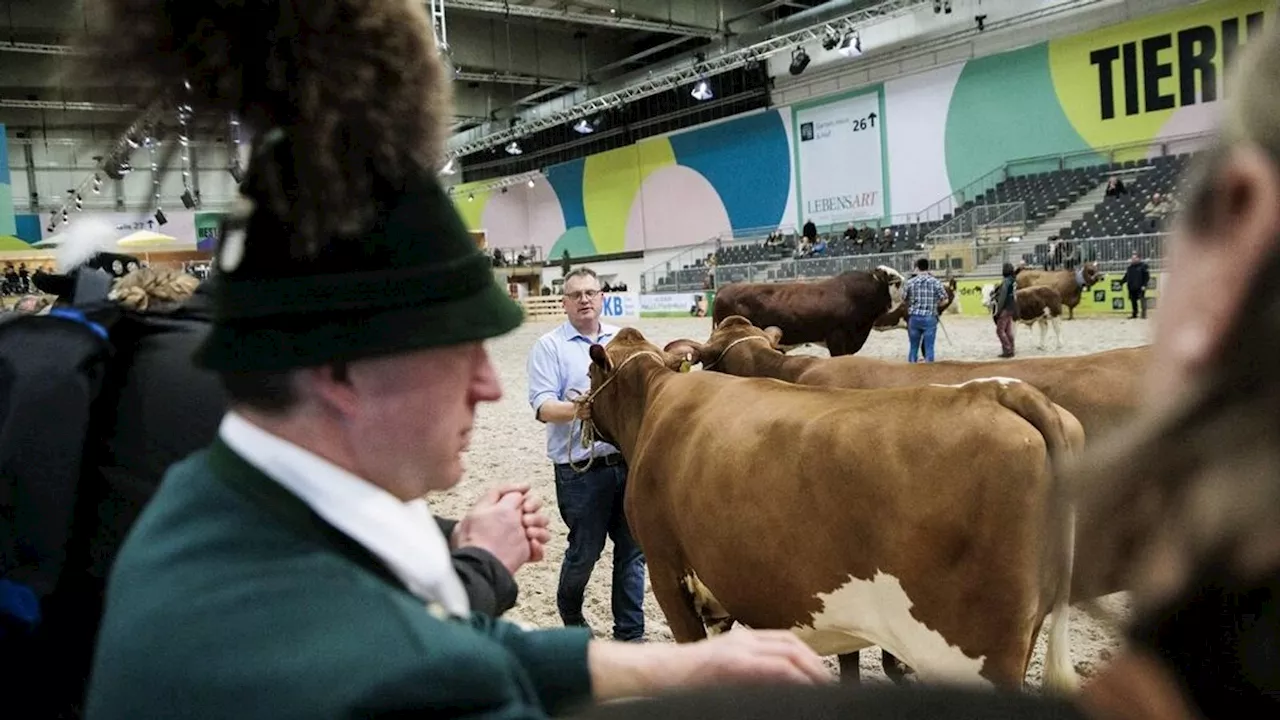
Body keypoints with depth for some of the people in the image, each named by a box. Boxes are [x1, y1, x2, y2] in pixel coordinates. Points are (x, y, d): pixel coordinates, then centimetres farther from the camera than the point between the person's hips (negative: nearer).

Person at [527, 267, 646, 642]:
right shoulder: (549, 347, -2)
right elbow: (543, 407, -12)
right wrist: (578, 408, -30)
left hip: (629, 461, 4)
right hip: (582, 470, -4)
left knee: (632, 550, 9)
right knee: (585, 551, 8)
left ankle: (630, 633, 22)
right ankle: (570, 614, 37)